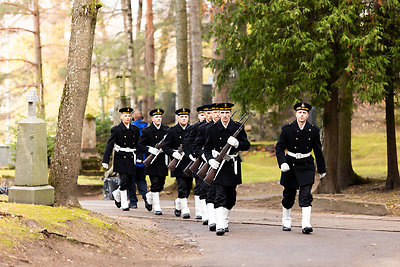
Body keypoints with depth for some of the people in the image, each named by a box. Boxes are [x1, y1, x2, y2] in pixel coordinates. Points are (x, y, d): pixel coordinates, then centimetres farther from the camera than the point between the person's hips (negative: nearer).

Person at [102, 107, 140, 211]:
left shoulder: (135, 129, 9)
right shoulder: (116, 130, -3)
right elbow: (109, 145, -5)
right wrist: (105, 161, -10)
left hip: (131, 158, 4)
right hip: (120, 158, -4)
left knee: (129, 181, 6)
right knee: (124, 181, -11)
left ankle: (116, 194, 34)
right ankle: (124, 204, -2)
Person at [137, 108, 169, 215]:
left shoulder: (166, 130, 8)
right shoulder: (147, 131, 0)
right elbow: (140, 146, -1)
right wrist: (149, 149, -17)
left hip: (163, 161, 4)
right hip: (152, 161, -4)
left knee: (161, 185, 7)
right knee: (155, 184, -8)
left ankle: (149, 196, 36)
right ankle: (157, 207, -3)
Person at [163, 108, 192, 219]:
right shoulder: (172, 131, 1)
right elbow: (165, 147, 1)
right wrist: (173, 153, -17)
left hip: (190, 163, 3)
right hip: (178, 163, -3)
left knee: (188, 188, 9)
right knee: (182, 188, -11)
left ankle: (178, 204, 33)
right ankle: (185, 210, -8)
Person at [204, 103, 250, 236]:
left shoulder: (238, 128, 3)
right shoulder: (212, 129, 1)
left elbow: (247, 145, 4)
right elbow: (207, 148, 6)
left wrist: (237, 143, -17)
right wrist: (210, 159, -13)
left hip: (233, 166, 2)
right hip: (218, 165, -2)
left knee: (230, 197, 12)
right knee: (220, 197, -11)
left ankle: (225, 220, 30)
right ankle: (221, 226, -18)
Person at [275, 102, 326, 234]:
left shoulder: (313, 130, 0)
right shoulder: (287, 129, -5)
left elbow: (318, 151, 9)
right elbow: (279, 147, -1)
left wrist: (322, 169, 14)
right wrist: (282, 163, -16)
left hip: (306, 166, 0)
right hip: (290, 165, 0)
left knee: (306, 195, -12)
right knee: (288, 196, 10)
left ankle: (306, 224, -16)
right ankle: (286, 222, 30)